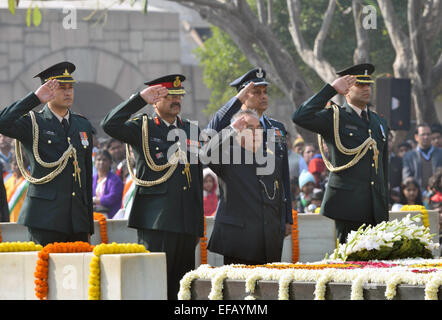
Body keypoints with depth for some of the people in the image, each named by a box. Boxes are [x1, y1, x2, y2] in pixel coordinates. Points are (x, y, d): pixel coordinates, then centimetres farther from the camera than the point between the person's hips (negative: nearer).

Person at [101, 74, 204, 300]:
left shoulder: (192, 130, 17)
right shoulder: (142, 128, 4)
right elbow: (110, 125, -15)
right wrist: (140, 99, -16)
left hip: (187, 223, 5)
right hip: (155, 222, -5)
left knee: (181, 289, 5)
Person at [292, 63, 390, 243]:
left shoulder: (379, 123, 19)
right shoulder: (334, 118, 0)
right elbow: (300, 118, -18)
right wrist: (331, 89, -14)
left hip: (376, 209, 6)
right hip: (348, 207, -6)